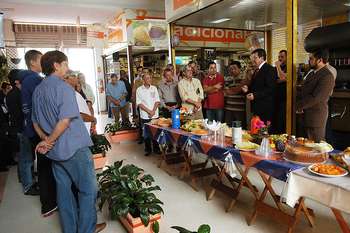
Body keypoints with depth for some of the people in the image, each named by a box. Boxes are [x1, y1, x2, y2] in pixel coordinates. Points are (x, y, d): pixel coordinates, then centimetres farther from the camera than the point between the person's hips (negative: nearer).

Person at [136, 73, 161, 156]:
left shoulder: (154, 88, 6)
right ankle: (148, 149, 18)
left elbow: (157, 101, 4)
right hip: (145, 116, -2)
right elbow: (139, 103, -6)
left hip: (155, 115, 2)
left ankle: (156, 148, 21)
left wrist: (153, 111, -9)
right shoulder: (139, 90, -1)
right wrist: (149, 111, -12)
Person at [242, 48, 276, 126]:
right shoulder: (257, 70, 19)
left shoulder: (269, 69, -9)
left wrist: (255, 95, -21)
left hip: (265, 108, -8)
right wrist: (248, 89, 4)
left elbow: (270, 89, -18)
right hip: (257, 107, 8)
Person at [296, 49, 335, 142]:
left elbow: (315, 98, -21)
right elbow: (301, 90, 15)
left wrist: (299, 106, -12)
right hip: (306, 115, 8)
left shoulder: (327, 77, -16)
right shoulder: (312, 74, 13)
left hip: (316, 116, -8)